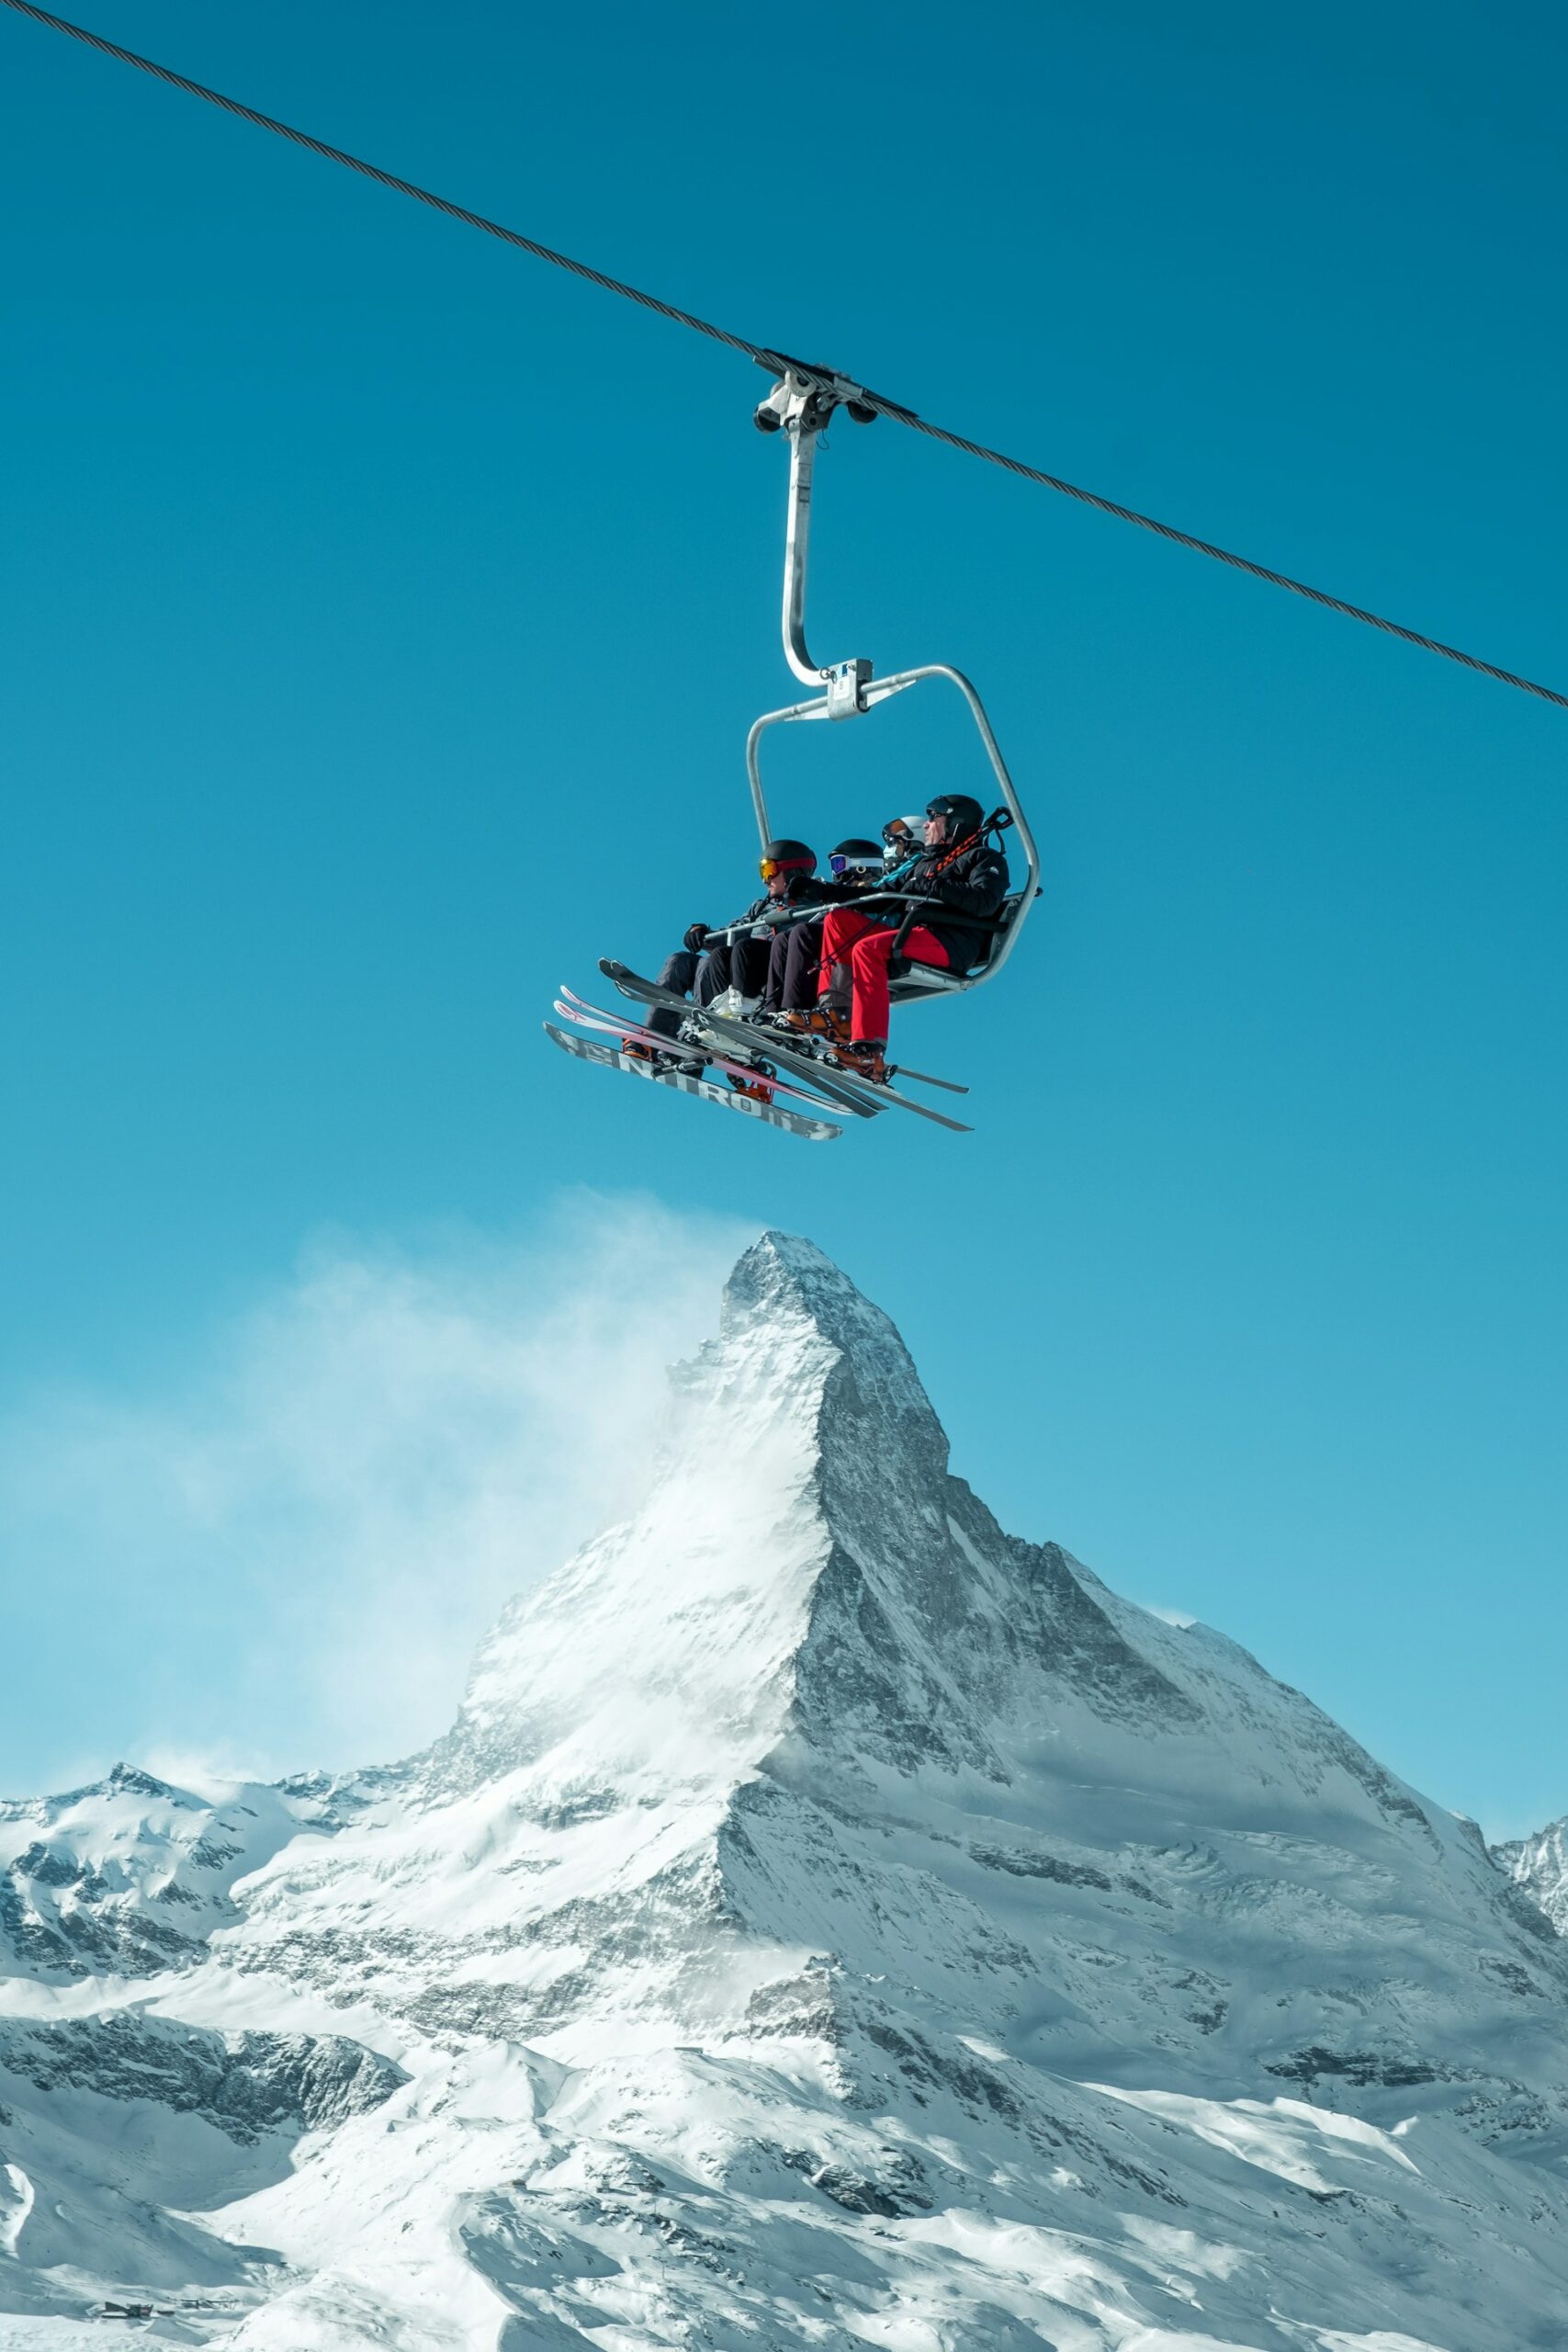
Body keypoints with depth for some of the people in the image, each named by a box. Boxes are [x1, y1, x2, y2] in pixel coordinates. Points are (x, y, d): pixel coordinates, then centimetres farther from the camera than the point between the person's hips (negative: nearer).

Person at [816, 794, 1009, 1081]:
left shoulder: (984, 858, 8)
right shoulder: (923, 861, 32)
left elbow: (985, 901, -12)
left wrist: (930, 887, -14)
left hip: (950, 946, -8)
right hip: (909, 935, 8)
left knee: (867, 948, -32)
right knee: (838, 919, 0)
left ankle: (869, 1053, -43)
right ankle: (836, 1011, -13)